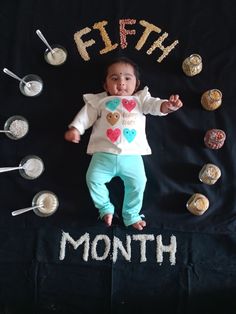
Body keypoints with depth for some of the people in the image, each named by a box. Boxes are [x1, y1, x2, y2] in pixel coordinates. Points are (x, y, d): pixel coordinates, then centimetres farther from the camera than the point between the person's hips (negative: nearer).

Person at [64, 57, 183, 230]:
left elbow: (155, 105, 2)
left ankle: (131, 215, 14)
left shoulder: (140, 99, 17)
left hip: (132, 155, 0)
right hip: (104, 154, 0)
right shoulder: (100, 101, 16)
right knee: (93, 179, -13)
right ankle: (105, 208, 12)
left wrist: (169, 105, -20)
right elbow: (86, 115, 10)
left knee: (138, 183, -10)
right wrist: (75, 129, -8)